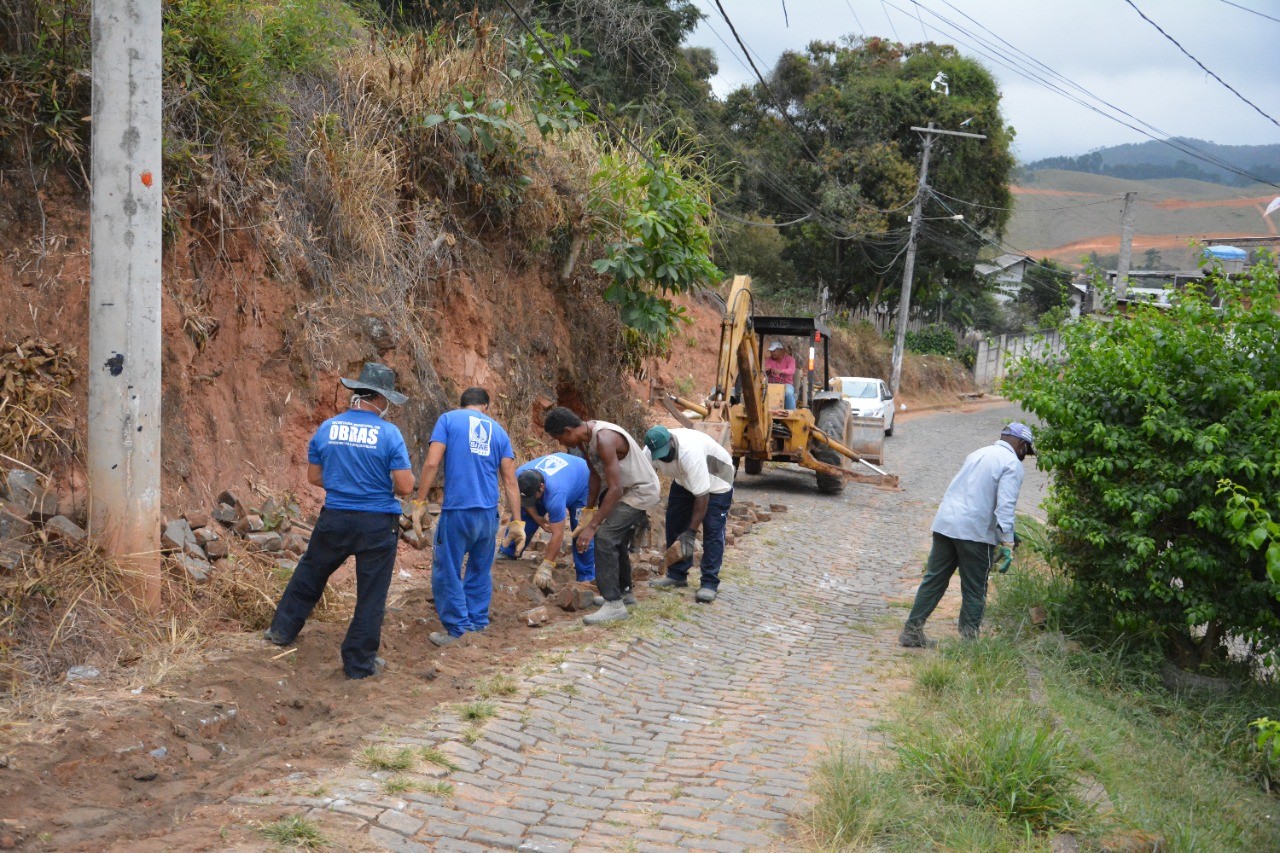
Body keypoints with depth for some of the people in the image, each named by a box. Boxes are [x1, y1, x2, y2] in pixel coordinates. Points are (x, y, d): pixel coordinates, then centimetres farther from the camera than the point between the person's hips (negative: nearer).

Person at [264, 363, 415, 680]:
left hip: (334, 519, 4)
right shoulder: (389, 433, -13)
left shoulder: (327, 428, -1)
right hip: (378, 523, -3)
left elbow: (314, 477, 8)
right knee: (371, 594, 8)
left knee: (310, 573, 24)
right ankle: (359, 662, 15)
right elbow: (405, 486, -14)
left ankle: (282, 630, 39)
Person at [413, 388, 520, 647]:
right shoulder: (498, 429, 14)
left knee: (447, 572, 5)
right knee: (481, 571, 16)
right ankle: (478, 624, 23)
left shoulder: (448, 419, 4)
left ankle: (457, 630, 7)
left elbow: (432, 463, -8)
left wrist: (419, 503, -4)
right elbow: (510, 482, 9)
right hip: (489, 513, 4)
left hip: (457, 511, -4)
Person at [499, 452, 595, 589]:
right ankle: (507, 554, 8)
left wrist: (546, 567, -37)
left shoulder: (555, 494, -46)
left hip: (582, 482, -6)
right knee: (523, 515, -4)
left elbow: (558, 534, -41)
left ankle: (586, 578, -5)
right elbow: (524, 500, -7)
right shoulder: (519, 475, -31)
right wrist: (537, 518, -19)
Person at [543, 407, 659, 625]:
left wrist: (592, 526, -31)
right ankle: (625, 593, 40)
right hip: (626, 490, 10)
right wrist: (588, 512, 6)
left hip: (642, 492, -10)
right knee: (616, 542, 21)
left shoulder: (604, 439, -31)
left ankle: (614, 604, -16)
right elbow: (596, 475, 9)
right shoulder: (584, 439, -2)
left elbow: (614, 489, -32)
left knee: (604, 537, -20)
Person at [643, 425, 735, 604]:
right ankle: (676, 575, 16)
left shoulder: (690, 452, -43)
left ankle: (709, 583, -4)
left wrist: (691, 532, -35)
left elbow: (702, 497, -38)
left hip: (716, 482, -6)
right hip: (684, 480, 6)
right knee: (674, 525, 5)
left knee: (712, 532, -10)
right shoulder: (651, 451, -25)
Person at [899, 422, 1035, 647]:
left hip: (945, 524, 7)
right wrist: (1007, 544, -19)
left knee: (934, 579, 13)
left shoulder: (978, 453, 20)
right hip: (975, 532, -7)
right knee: (974, 591, 6)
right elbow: (1005, 506, -16)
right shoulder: (1013, 465, -3)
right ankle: (968, 640, 10)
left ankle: (912, 630, 15)